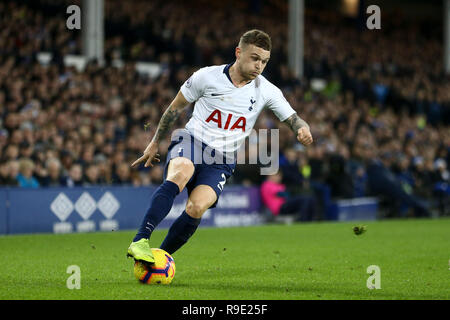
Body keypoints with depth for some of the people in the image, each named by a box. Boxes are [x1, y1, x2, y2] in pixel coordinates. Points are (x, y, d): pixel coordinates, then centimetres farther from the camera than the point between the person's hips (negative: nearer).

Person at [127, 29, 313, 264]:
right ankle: (140, 241, -45)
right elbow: (176, 107, 10)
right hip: (190, 142, -2)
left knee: (197, 207, -27)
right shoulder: (208, 76, -2)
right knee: (180, 175, -38)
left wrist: (303, 129, -19)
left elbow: (293, 119, 6)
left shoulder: (266, 91, 3)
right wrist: (155, 143, 15)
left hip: (221, 162, 2)